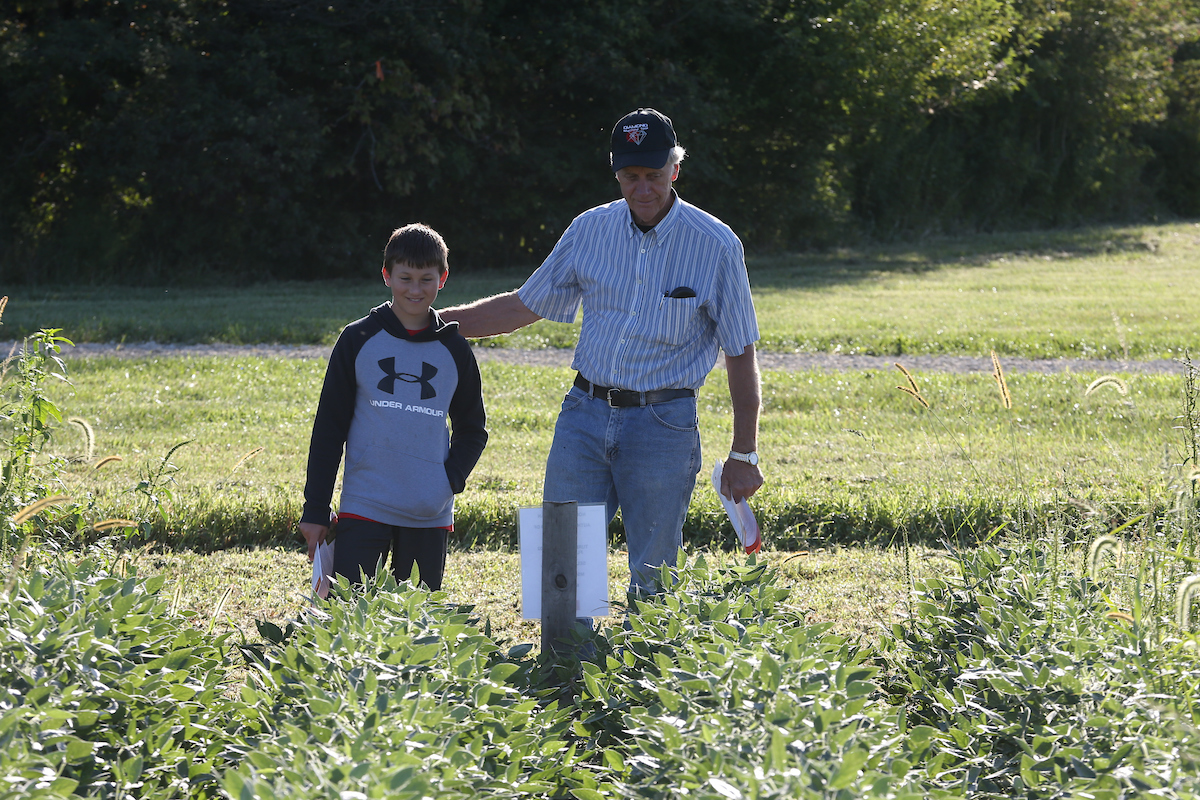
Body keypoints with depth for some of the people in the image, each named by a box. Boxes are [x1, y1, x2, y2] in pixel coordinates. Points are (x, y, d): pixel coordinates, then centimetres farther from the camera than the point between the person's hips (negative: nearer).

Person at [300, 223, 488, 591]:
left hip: (430, 516, 2)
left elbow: (472, 429, 18)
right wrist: (315, 509, 1)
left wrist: (452, 479, -2)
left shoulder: (454, 350, 7)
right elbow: (328, 426, 4)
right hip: (364, 506, -2)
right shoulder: (358, 340, 2)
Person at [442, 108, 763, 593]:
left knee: (652, 579, -1)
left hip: (662, 425, -3)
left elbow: (741, 353, 0)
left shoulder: (715, 245, -4)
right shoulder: (590, 231, 6)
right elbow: (524, 307, 16)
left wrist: (744, 455, -2)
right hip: (586, 413, 3)